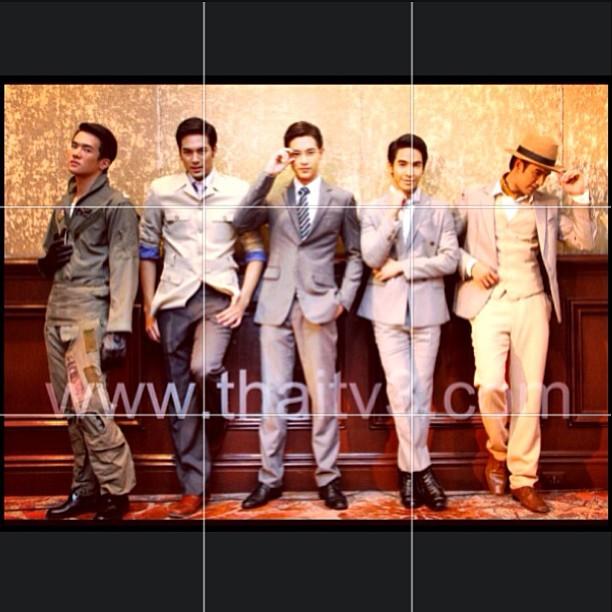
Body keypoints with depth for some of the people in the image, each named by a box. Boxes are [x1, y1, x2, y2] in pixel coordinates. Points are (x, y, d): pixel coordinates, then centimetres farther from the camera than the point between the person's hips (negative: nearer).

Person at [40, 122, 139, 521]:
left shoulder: (116, 205, -4)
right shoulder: (63, 205, 18)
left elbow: (124, 270, -11)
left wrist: (117, 329, -19)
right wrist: (48, 260, 1)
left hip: (89, 317, -7)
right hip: (56, 315, 7)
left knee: (91, 408, -11)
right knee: (71, 410, 8)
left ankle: (116, 492, 2)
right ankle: (86, 489, 18)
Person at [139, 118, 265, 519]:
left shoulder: (239, 192, 2)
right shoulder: (160, 192, 5)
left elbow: (256, 251, 4)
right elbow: (148, 251, 9)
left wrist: (242, 302, -6)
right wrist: (149, 309, 6)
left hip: (219, 297, -2)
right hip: (175, 301, 2)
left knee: (203, 368, -28)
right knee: (181, 398, 4)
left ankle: (220, 402, 10)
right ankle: (193, 488, 15)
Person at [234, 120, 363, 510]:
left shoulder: (341, 199, 8)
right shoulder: (274, 196, 10)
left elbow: (356, 254, 11)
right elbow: (241, 222, -7)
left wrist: (344, 298, 0)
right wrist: (268, 175, -10)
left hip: (318, 304, -1)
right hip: (276, 303, 2)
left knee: (322, 393, 2)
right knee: (273, 393, 5)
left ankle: (328, 477, 13)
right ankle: (270, 477, 14)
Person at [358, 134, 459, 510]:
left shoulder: (439, 211, 8)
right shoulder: (374, 211, 8)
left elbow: (450, 259, -2)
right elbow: (372, 258, -5)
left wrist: (402, 267, -8)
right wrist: (392, 216, -14)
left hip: (426, 309, 1)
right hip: (388, 310, -1)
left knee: (421, 391, 4)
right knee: (401, 389, -8)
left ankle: (409, 470, 16)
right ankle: (421, 469, 5)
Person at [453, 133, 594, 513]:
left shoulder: (547, 205, 11)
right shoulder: (475, 199, 5)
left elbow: (585, 241, 9)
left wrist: (580, 197, 0)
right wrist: (471, 265, -9)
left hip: (533, 304, 3)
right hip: (490, 303, -2)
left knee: (529, 391, 0)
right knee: (491, 385, -18)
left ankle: (523, 478, 11)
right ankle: (497, 452, 12)